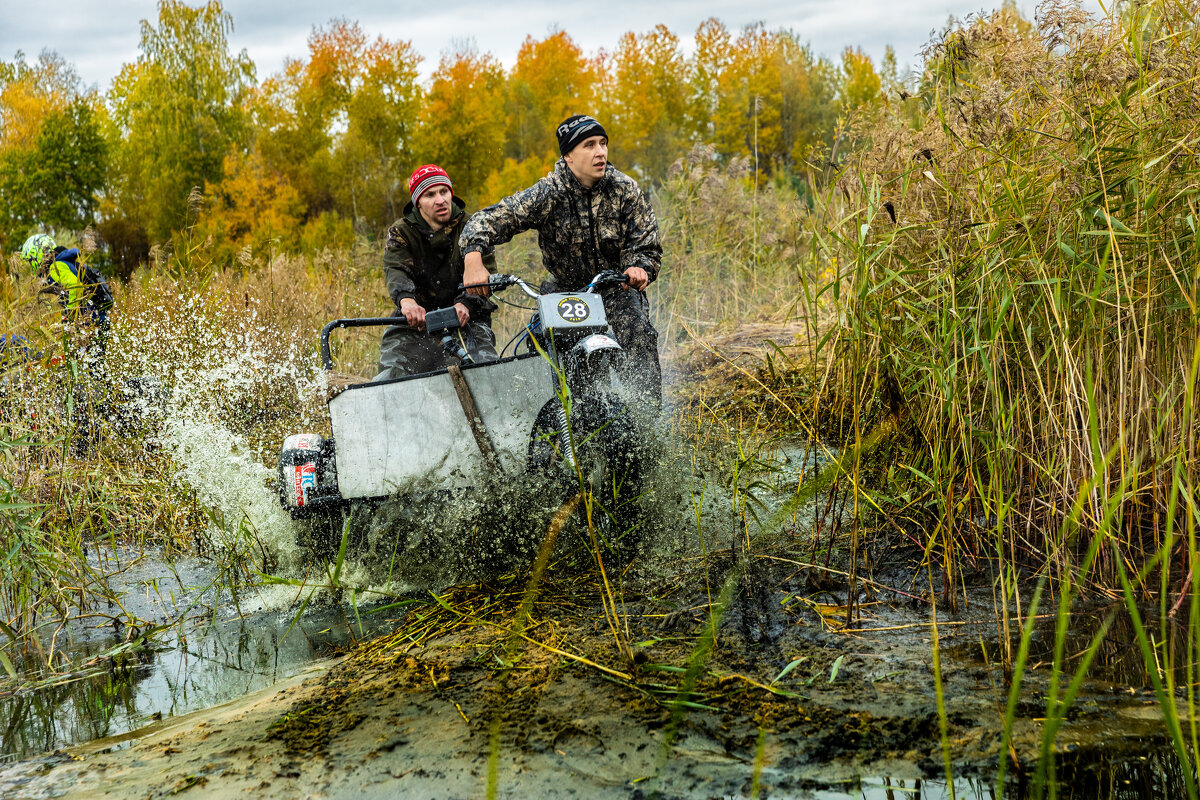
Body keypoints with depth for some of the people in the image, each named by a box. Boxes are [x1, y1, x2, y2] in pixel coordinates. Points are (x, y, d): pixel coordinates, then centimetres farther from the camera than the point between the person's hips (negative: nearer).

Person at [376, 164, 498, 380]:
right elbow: (395, 270, -13)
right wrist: (406, 299, -37)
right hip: (417, 318, 1)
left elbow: (485, 274, -8)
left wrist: (466, 303, -30)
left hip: (466, 316, 0)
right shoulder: (401, 232, 5)